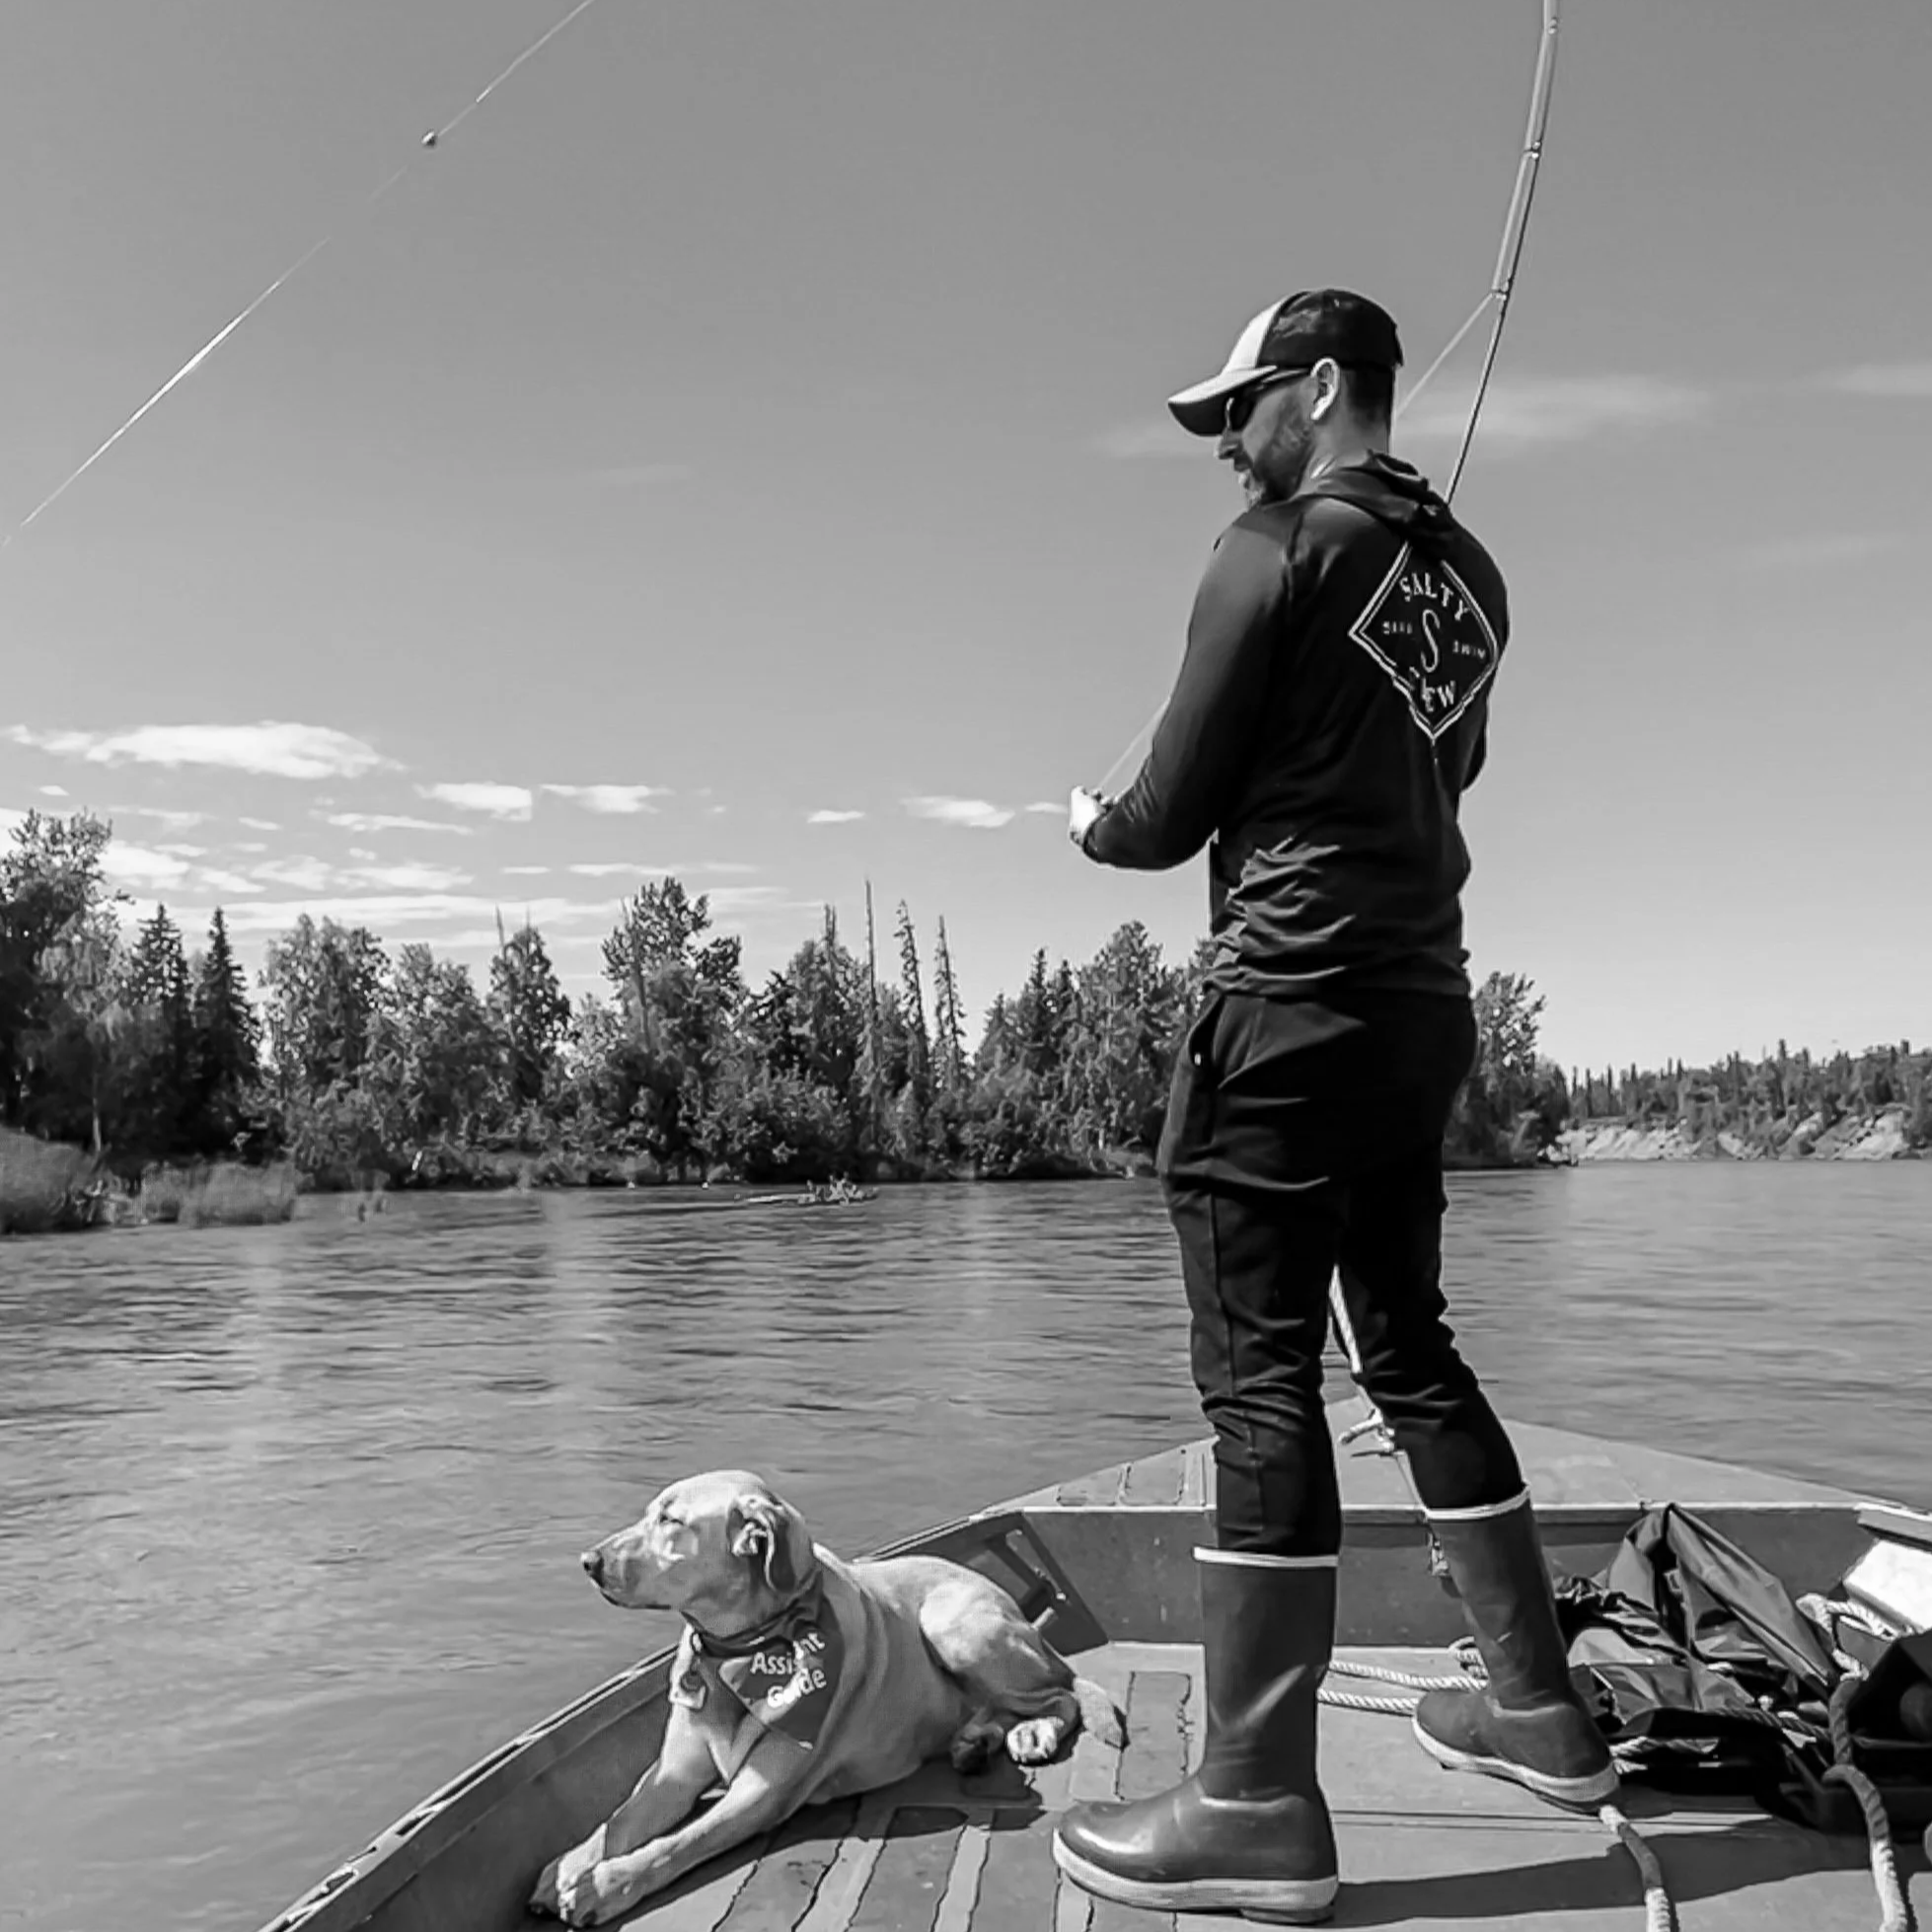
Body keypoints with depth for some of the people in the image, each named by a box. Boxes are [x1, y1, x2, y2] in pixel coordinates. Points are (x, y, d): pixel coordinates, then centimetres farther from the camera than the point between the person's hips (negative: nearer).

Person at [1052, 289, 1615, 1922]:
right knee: (1413, 1352, 17)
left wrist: (1097, 829, 13)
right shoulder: (1468, 573, 14)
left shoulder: (1282, 547, -7)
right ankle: (1538, 1703, 27)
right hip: (1427, 1001, 8)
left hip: (1294, 996, -8)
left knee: (1262, 1374, -7)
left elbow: (1171, 817, -9)